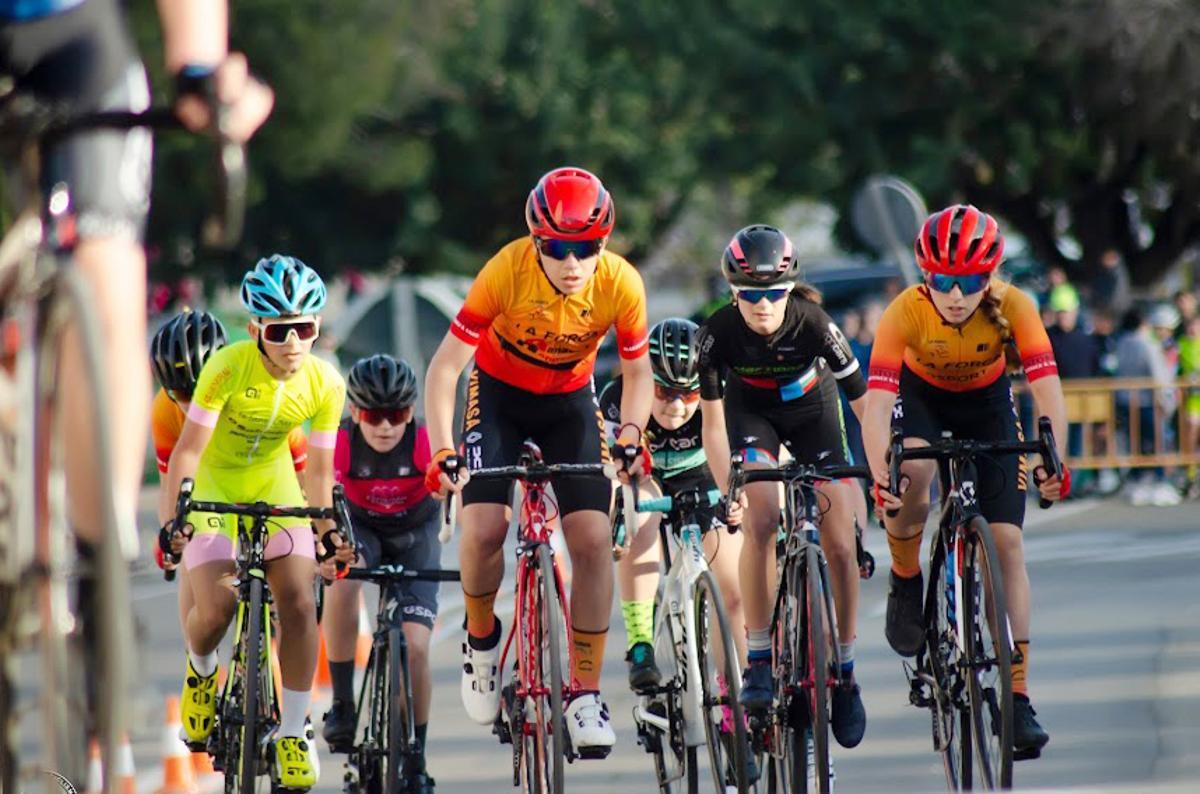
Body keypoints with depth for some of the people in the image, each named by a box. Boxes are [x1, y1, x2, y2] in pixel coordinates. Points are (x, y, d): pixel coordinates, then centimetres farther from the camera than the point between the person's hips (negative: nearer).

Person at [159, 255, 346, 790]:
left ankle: (292, 734, -3)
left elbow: (319, 470, -9)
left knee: (299, 605, -14)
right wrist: (171, 515, -40)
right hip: (214, 486, -2)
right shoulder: (228, 368, -27)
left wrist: (328, 532, -22)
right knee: (216, 608, -20)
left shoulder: (325, 384, -17)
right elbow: (188, 449, -28)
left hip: (274, 485, 3)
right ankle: (201, 668, 17)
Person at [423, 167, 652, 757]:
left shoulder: (621, 285, -25)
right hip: (499, 396, -2)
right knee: (484, 528, -20)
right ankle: (481, 636, 11)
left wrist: (631, 433, -28)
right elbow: (444, 368, -28)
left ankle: (585, 694, -2)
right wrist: (442, 453, -39)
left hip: (569, 401, 2)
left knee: (594, 540, -12)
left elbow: (638, 371, -9)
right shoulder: (507, 271, -31)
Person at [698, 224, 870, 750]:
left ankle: (845, 672, 9)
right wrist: (728, 492, -29)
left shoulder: (813, 324, -33)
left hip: (812, 407, 0)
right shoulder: (719, 332, -29)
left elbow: (864, 404, -25)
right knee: (760, 522, -25)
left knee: (840, 545, -8)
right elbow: (712, 421, -20)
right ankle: (758, 660, -16)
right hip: (751, 410, 0)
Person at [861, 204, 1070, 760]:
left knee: (1006, 541, -9)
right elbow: (876, 404, -38)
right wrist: (880, 476, -53)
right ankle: (906, 583, -8)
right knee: (912, 471, -36)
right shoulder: (906, 313, -33)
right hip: (922, 396, -1)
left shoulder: (1012, 307, -31)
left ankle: (1018, 694, -6)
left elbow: (1047, 391, -36)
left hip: (987, 402, 1)